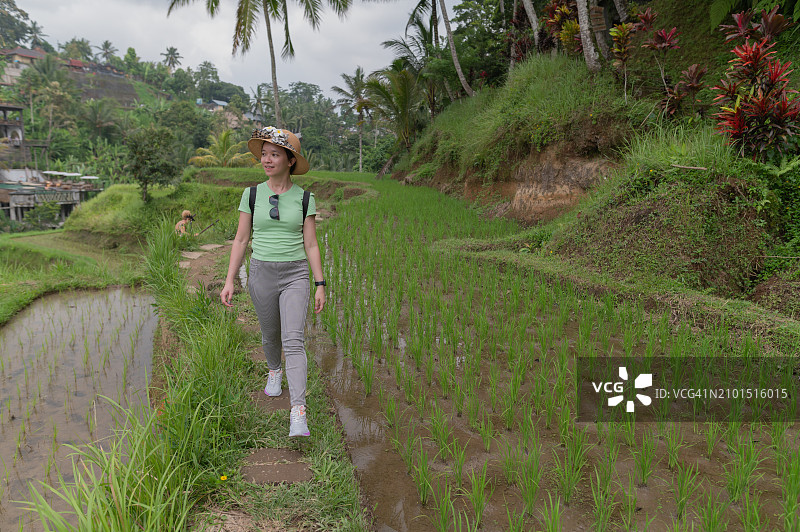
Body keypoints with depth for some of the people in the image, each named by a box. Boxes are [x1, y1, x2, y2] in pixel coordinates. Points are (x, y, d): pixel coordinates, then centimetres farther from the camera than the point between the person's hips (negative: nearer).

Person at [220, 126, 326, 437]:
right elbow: (241, 240, 4)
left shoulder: (304, 199, -2)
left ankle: (298, 413, -16)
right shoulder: (251, 195, 1)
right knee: (270, 334, 18)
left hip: (295, 275, -2)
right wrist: (229, 281, -1)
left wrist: (320, 286, -1)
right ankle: (274, 371, 51)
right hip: (262, 274, 2)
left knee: (293, 340, -14)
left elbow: (311, 244, 1)